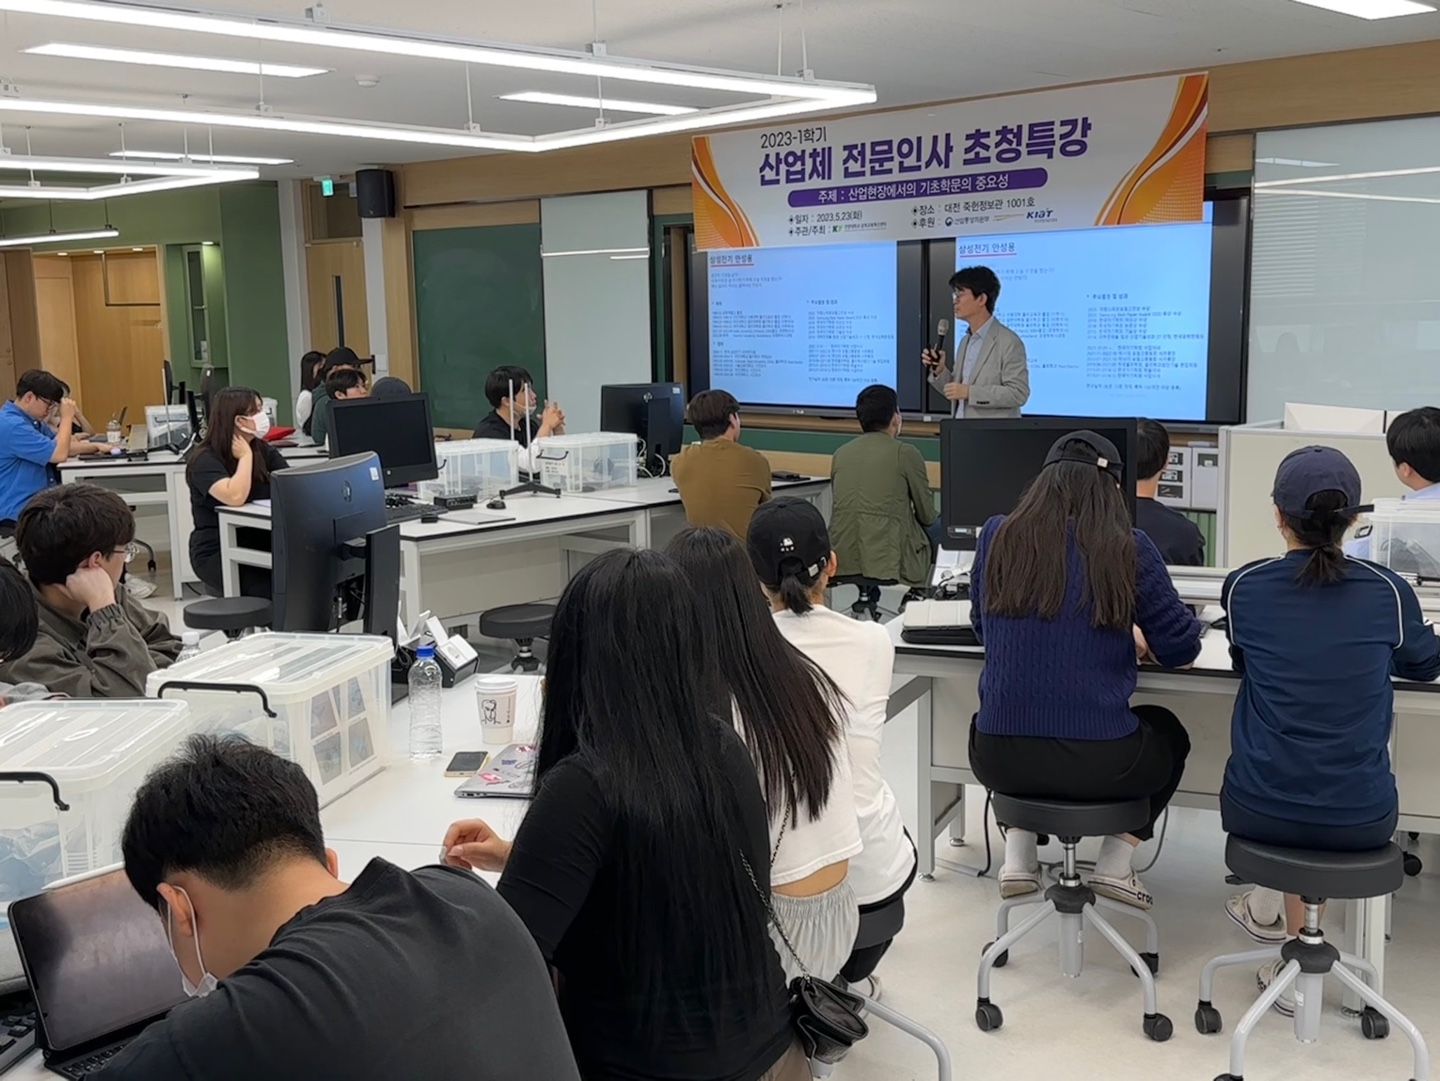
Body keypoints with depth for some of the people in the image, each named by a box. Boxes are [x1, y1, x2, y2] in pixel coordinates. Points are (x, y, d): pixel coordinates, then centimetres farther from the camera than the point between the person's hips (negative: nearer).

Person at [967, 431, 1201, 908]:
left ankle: (1018, 856, 26)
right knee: (1167, 731, 32)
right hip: (1095, 762, -2)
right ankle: (1116, 863, 23)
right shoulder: (1127, 549, -7)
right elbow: (1182, 651, -1)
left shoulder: (996, 537, 1)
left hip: (1000, 761, 2)